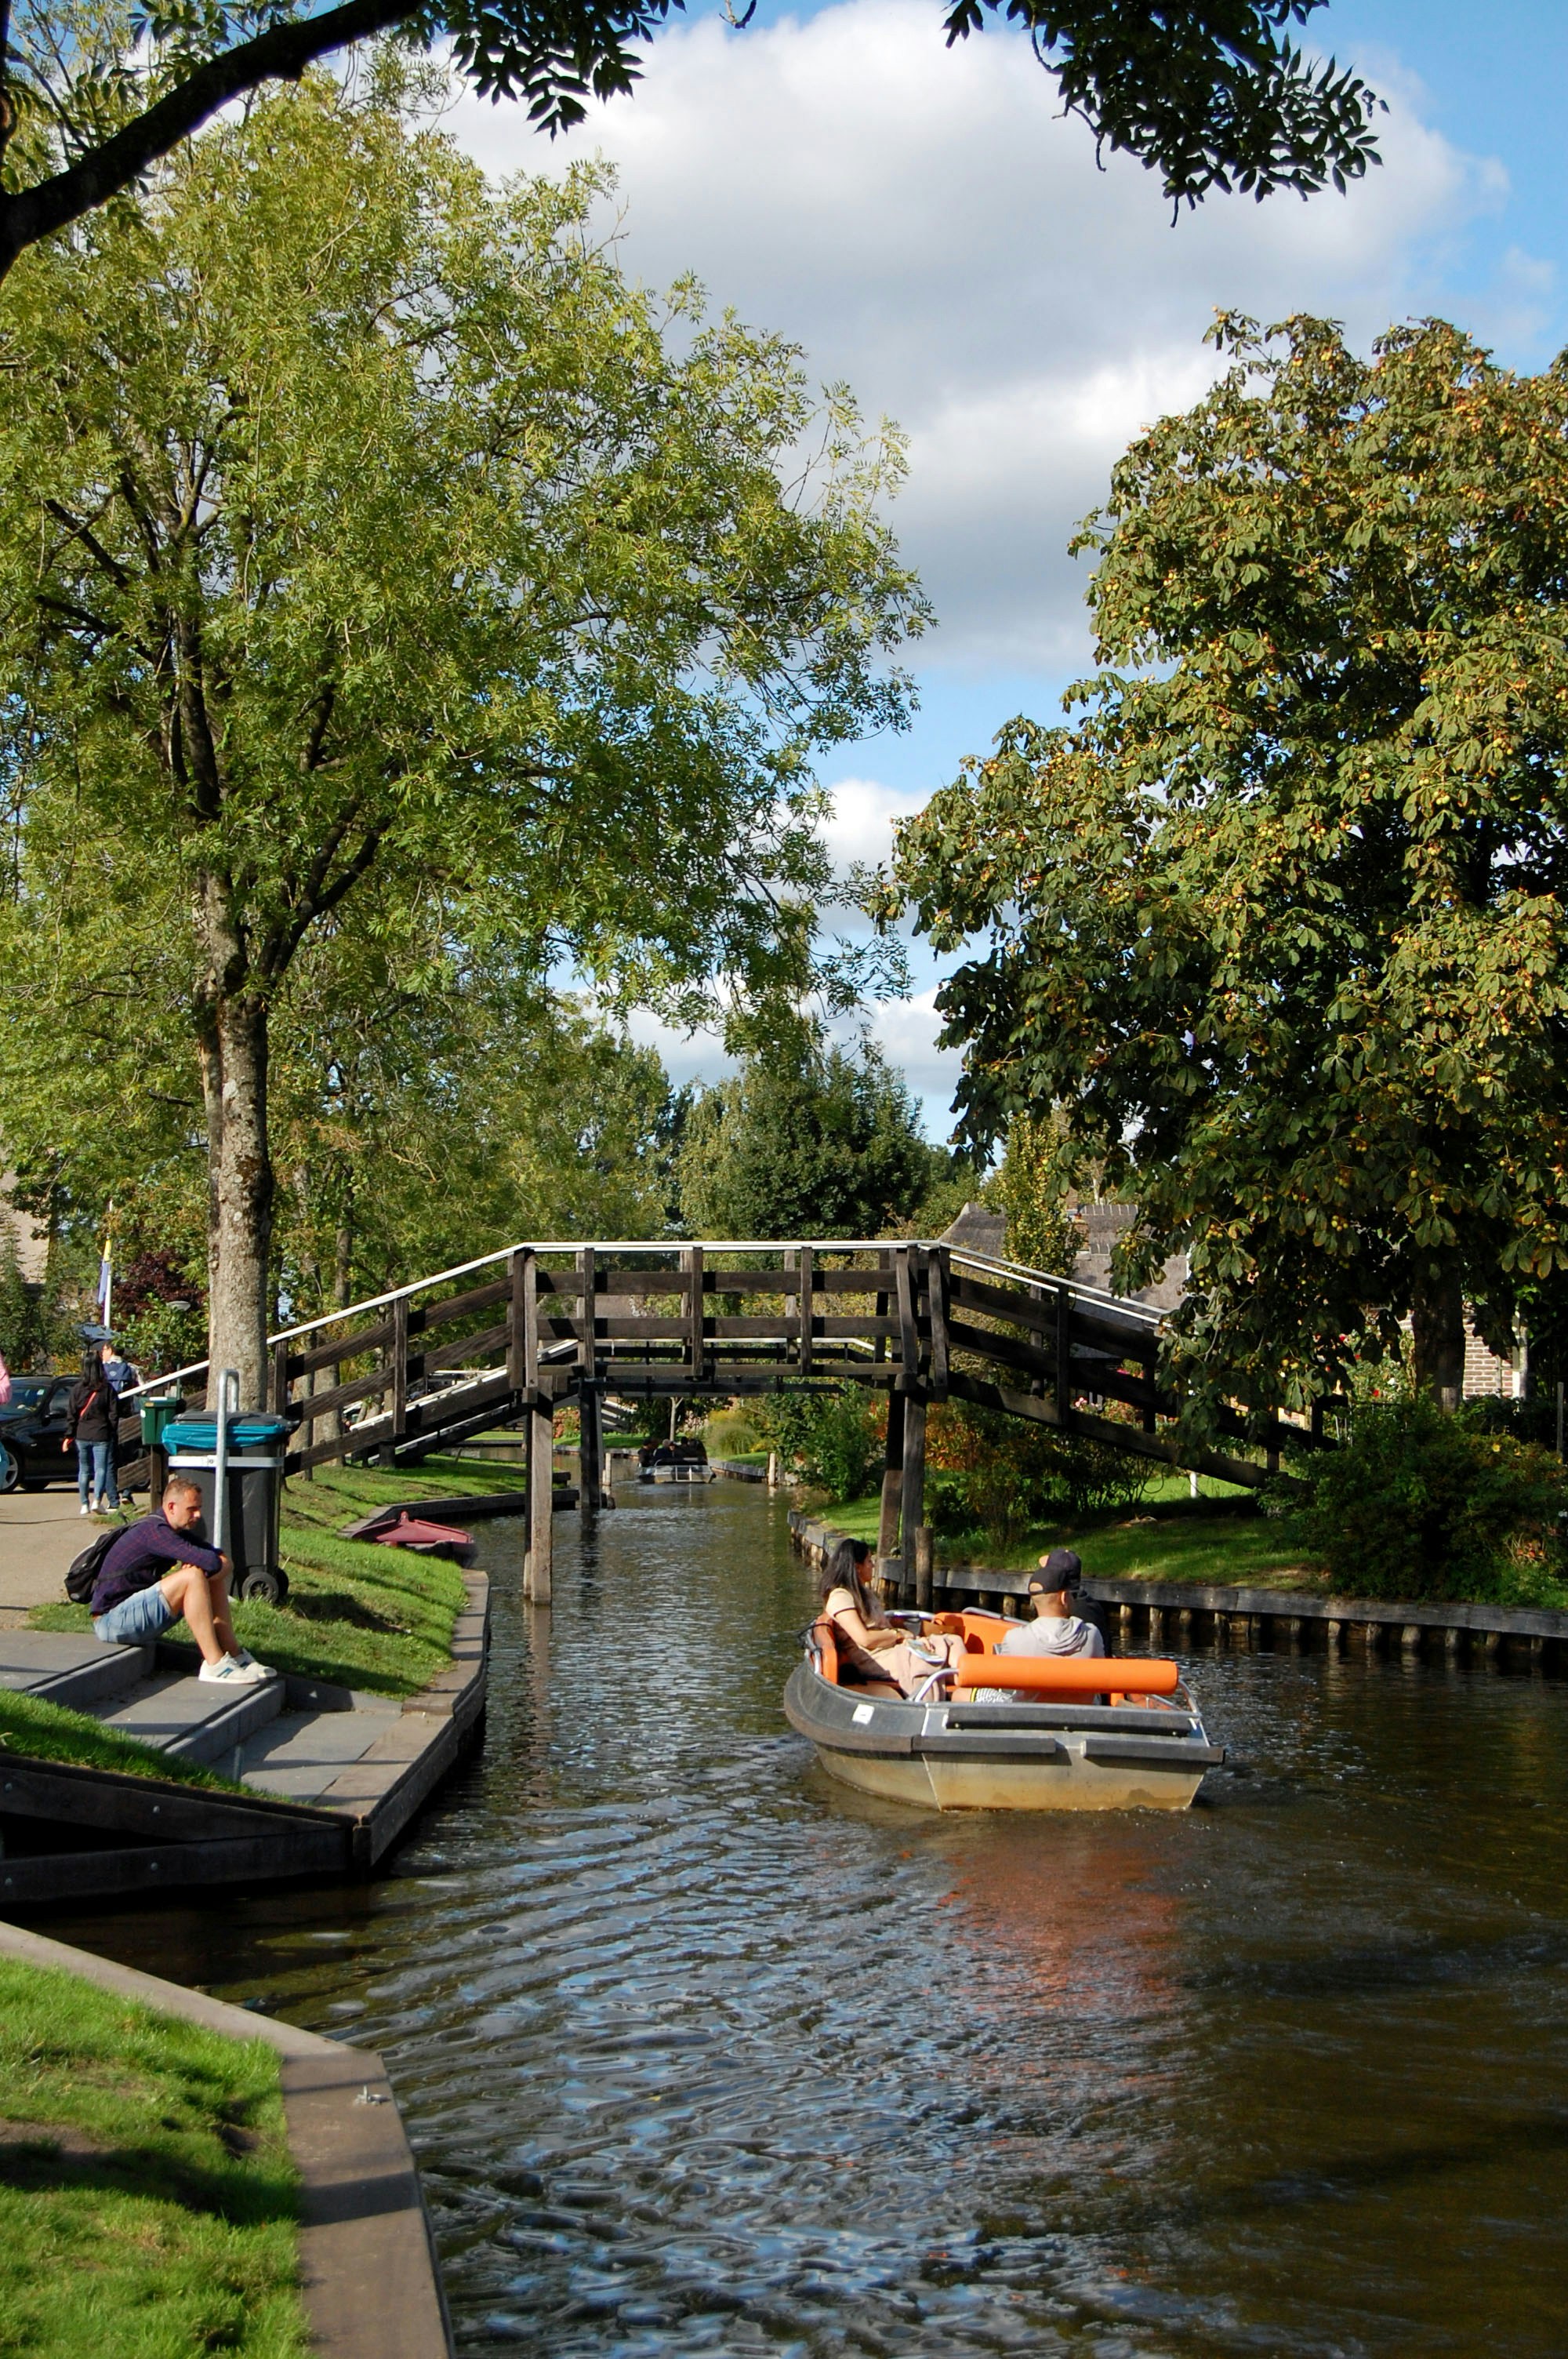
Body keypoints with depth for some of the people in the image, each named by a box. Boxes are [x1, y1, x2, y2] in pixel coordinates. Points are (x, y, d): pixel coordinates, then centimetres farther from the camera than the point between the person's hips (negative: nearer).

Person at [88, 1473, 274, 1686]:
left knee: (213, 1580, 4)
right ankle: (214, 1665, -25)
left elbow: (225, 1564, 7)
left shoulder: (180, 1529, 10)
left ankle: (234, 1655, 1)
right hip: (112, 1619, -10)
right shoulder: (155, 1531, -21)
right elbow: (211, 1562, -30)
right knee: (192, 1577, -26)